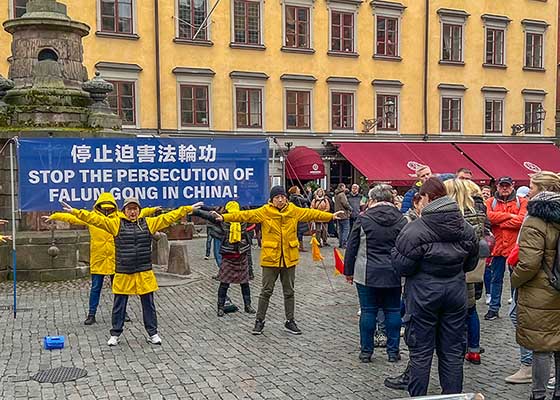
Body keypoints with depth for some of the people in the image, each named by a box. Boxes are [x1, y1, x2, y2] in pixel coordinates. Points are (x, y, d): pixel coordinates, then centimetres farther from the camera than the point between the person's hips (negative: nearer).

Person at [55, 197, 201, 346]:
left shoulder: (149, 223, 5)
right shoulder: (116, 223, 1)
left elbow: (169, 217, 7)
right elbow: (95, 218, -4)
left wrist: (187, 209, 6)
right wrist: (75, 212, -12)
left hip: (144, 273, 1)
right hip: (123, 274, -1)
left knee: (148, 304, 10)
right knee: (119, 305, 10)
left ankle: (152, 333, 24)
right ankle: (115, 334, 25)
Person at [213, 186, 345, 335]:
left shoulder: (294, 211, 3)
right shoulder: (264, 212, -6)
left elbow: (311, 214, 11)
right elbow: (246, 215, -13)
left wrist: (331, 216, 12)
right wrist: (224, 217, -21)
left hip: (289, 258, 3)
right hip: (270, 258, -3)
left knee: (289, 291, 13)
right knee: (266, 291, 5)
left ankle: (290, 321, 25)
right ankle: (259, 320, 19)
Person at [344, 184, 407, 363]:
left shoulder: (363, 218, -6)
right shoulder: (401, 220, 1)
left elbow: (352, 246, -2)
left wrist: (349, 271, 8)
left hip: (367, 273, -2)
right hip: (393, 275, 2)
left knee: (368, 311, 6)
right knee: (393, 311, 11)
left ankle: (366, 351, 14)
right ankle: (393, 351, 17)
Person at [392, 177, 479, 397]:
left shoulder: (415, 229, -18)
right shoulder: (466, 228, 0)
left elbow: (402, 266, -14)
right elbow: (471, 263, 11)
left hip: (423, 294, -4)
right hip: (456, 292, 5)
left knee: (421, 352, 8)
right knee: (453, 351, 15)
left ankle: (417, 396, 18)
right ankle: (452, 395, 25)